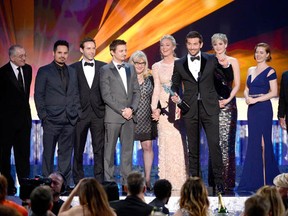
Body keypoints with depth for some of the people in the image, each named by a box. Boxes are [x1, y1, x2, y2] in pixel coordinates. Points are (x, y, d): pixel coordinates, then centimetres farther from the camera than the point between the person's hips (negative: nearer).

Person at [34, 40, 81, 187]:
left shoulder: (72, 72, 16)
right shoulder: (44, 71, 2)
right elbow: (38, 95, 0)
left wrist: (77, 113, 6)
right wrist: (43, 116, -6)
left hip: (70, 120, 4)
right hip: (51, 120, -4)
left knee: (66, 154, 5)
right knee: (48, 153, 0)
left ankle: (64, 184, 9)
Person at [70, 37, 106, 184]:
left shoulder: (103, 67, 8)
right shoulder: (73, 68, 5)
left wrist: (106, 108, 0)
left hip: (98, 113, 1)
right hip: (80, 112, -1)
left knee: (99, 149, 0)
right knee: (78, 149, 3)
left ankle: (99, 181, 4)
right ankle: (78, 182, 9)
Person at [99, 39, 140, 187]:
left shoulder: (130, 69, 15)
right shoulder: (105, 70, -1)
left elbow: (136, 91, 12)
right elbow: (106, 95, -8)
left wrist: (131, 109, -4)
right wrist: (122, 110, -13)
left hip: (130, 115, 5)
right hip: (112, 116, -5)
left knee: (128, 150, 4)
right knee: (109, 150, -2)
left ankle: (126, 181, 7)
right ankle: (109, 181, 2)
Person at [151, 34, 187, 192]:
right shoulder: (156, 67, 12)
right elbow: (157, 88, 8)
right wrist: (154, 108, -5)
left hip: (179, 107, -2)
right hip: (163, 107, 2)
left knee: (179, 142, -5)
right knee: (166, 143, -2)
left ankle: (180, 180, 2)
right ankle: (167, 180, 2)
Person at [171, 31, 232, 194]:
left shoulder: (211, 60, 5)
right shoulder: (179, 64, 8)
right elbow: (175, 84, 16)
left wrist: (226, 66, -11)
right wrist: (175, 95, -6)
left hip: (209, 108, -1)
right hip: (190, 110, 2)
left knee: (214, 144, -8)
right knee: (193, 148, 6)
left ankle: (218, 180, -4)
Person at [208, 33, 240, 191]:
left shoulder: (232, 62, 8)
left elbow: (237, 84, 3)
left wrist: (227, 100, -11)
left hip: (228, 103, -1)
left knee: (226, 140, -7)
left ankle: (227, 181, -5)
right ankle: (214, 182, 3)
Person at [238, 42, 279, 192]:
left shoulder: (270, 72, -5)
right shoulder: (251, 70, 15)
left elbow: (274, 92, -10)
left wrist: (256, 100, -16)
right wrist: (247, 97, -4)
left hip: (263, 109, -7)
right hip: (252, 110, 7)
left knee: (262, 142, -6)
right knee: (253, 142, 6)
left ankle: (265, 180, -1)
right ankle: (254, 179, 11)